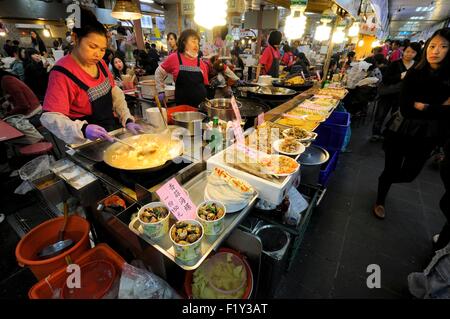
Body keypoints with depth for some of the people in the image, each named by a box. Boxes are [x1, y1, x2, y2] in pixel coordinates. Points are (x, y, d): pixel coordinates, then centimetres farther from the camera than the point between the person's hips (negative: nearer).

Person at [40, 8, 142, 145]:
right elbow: (50, 117, -21)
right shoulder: (63, 72, -16)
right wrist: (83, 130, -39)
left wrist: (128, 120, -4)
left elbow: (115, 93, 9)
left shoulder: (99, 63, 4)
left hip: (113, 129, 6)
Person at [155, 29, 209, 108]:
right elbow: (159, 73, 12)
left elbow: (206, 86, 12)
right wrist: (161, 91, 7)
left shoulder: (201, 64, 6)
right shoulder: (174, 58, 0)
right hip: (182, 105, -2)